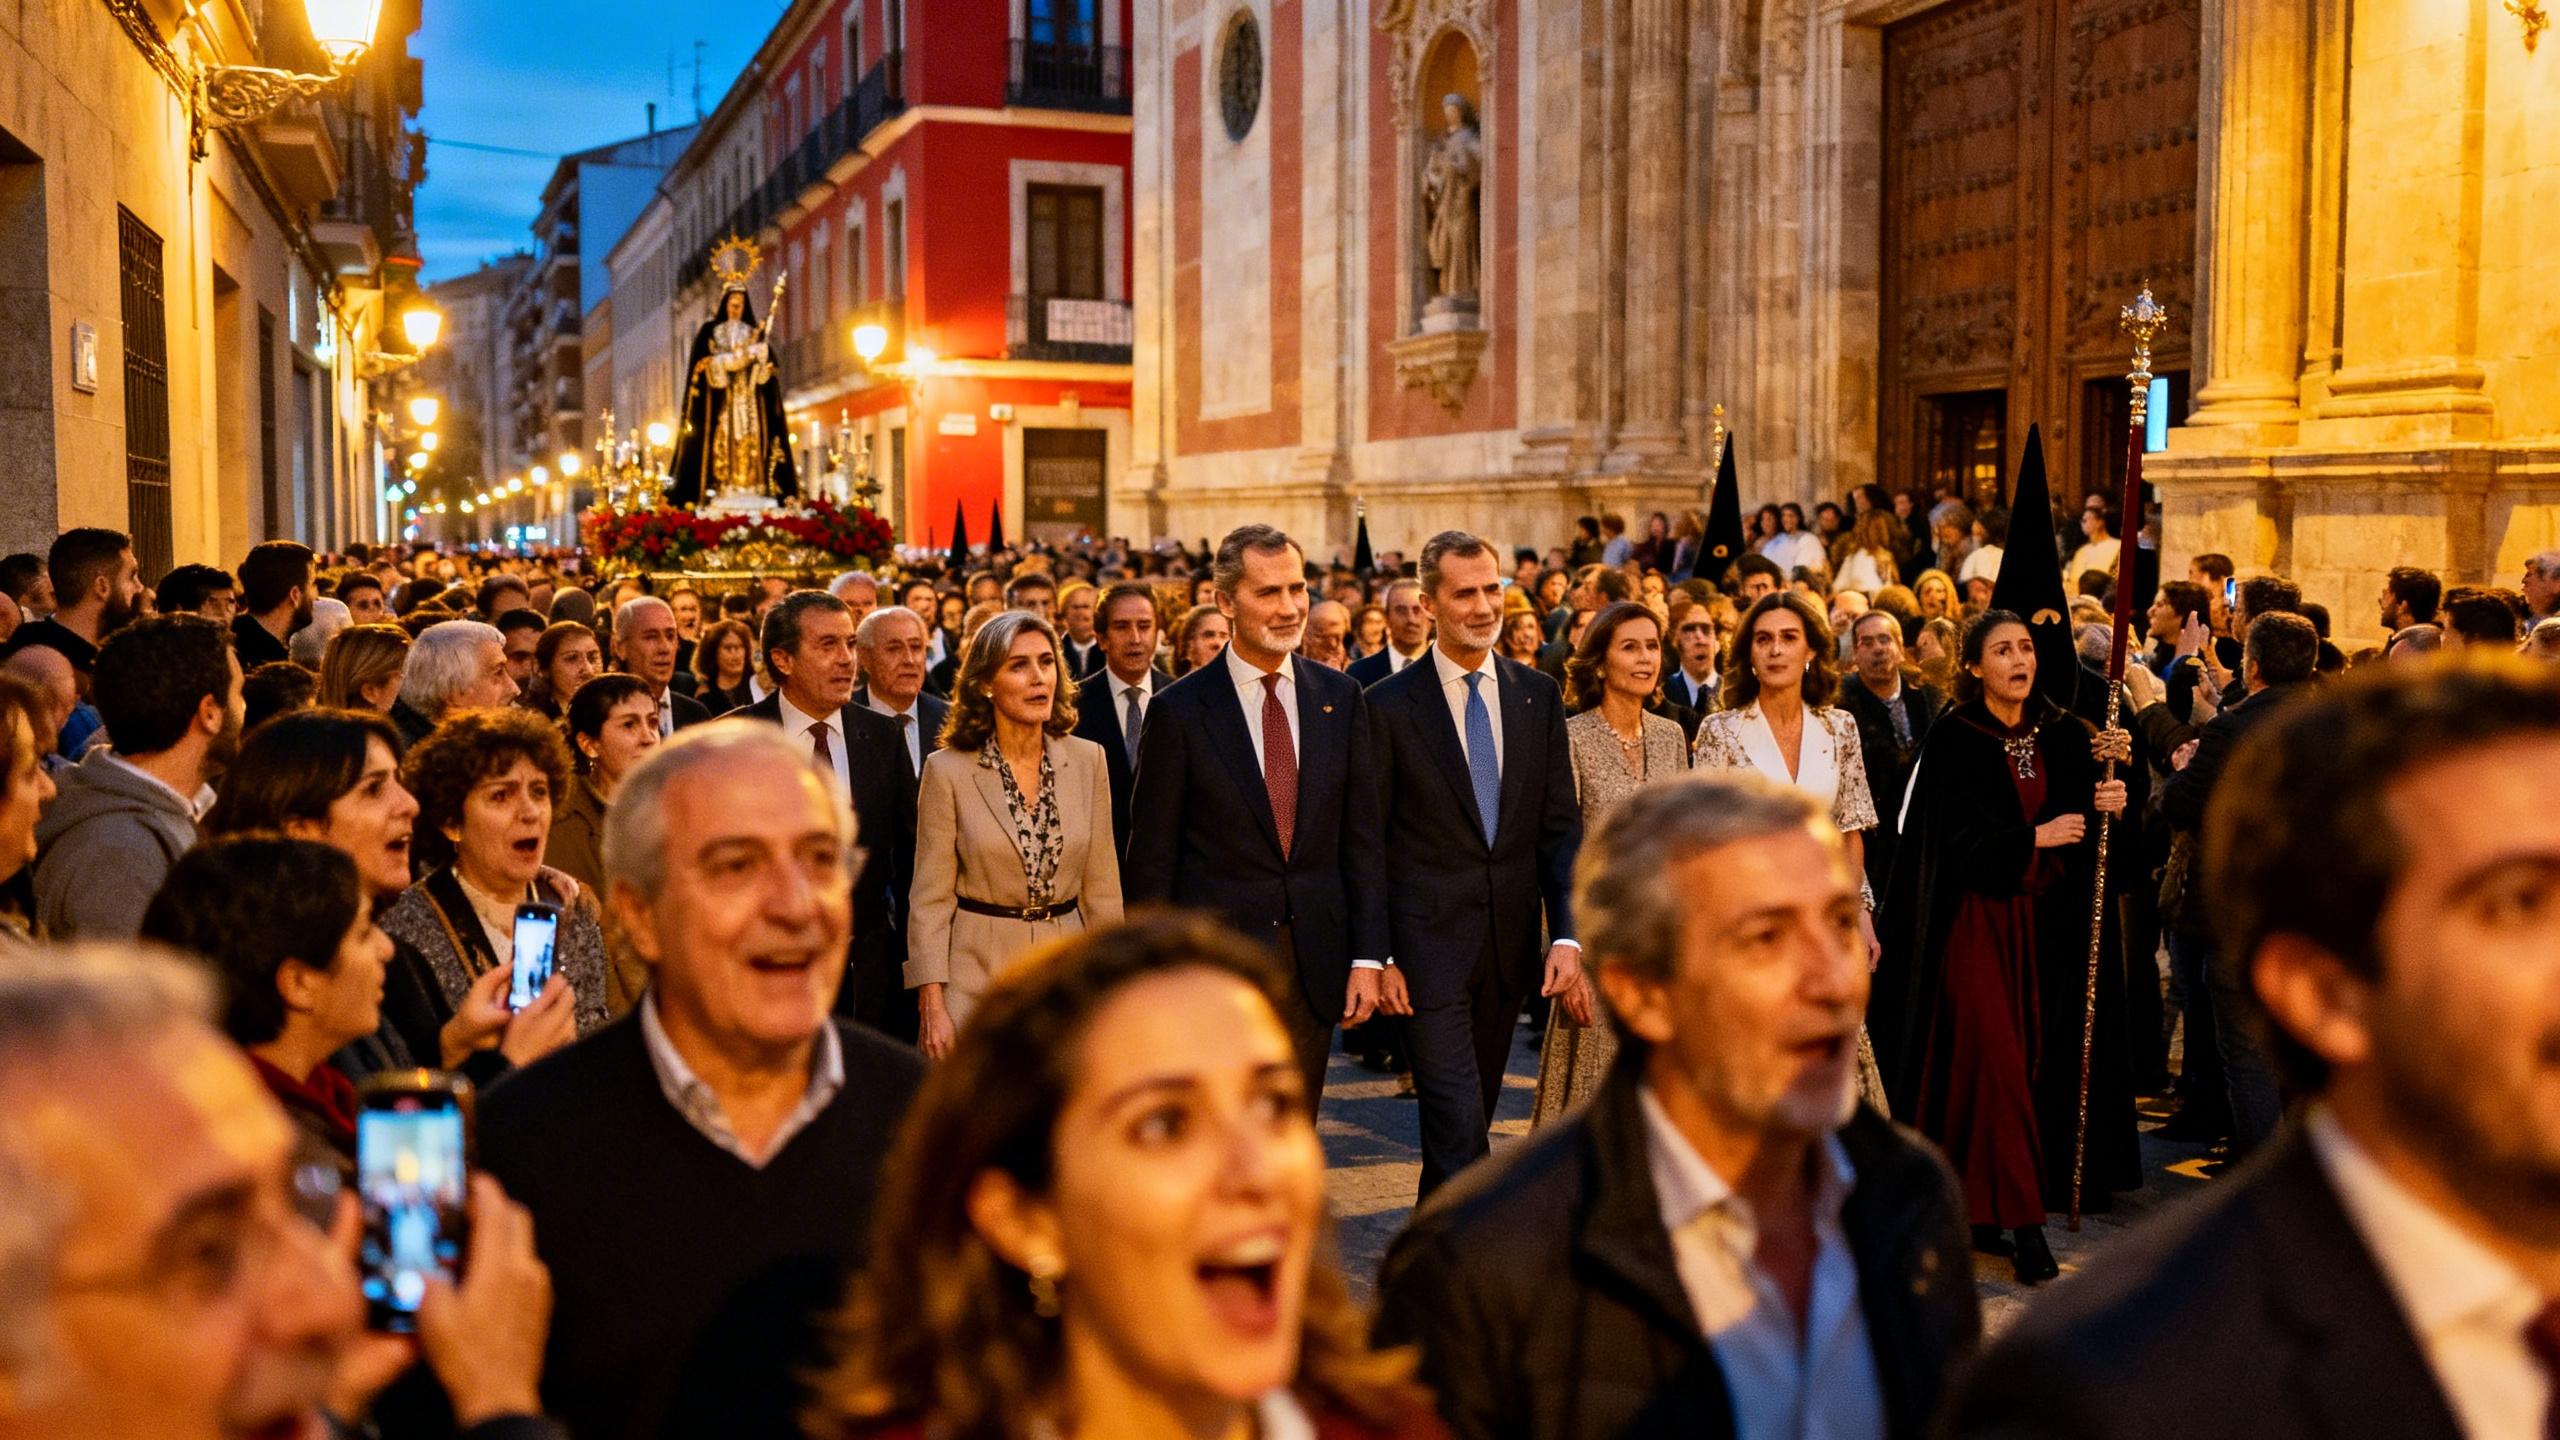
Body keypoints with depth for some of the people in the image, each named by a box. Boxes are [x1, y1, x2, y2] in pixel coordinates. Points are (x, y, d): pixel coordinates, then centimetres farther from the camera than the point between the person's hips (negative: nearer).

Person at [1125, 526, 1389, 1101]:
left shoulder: (1340, 697, 5)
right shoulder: (1180, 711, -6)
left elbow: (1362, 837, 7)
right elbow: (1151, 859, -3)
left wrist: (1368, 956, 1)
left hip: (1315, 963, 3)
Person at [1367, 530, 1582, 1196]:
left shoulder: (1538, 695, 6)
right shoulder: (1390, 704, -6)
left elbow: (1560, 826, 6)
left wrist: (1566, 933, -4)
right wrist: (1377, 956, -8)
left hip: (1510, 941, 5)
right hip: (1428, 941, -4)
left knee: (1471, 1115, 17)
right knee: (1458, 1124, -8)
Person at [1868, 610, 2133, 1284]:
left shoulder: (2062, 735, 8)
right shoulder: (1953, 738, -6)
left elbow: (2081, 825, 8)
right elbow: (1955, 841, -12)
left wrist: (2107, 802, -11)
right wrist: (2032, 839, -12)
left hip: (2043, 922, 5)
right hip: (1976, 920, -5)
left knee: (2031, 1060, 4)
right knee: (1996, 1061, -9)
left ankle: (1981, 1209, 13)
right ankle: (2023, 1221, -6)